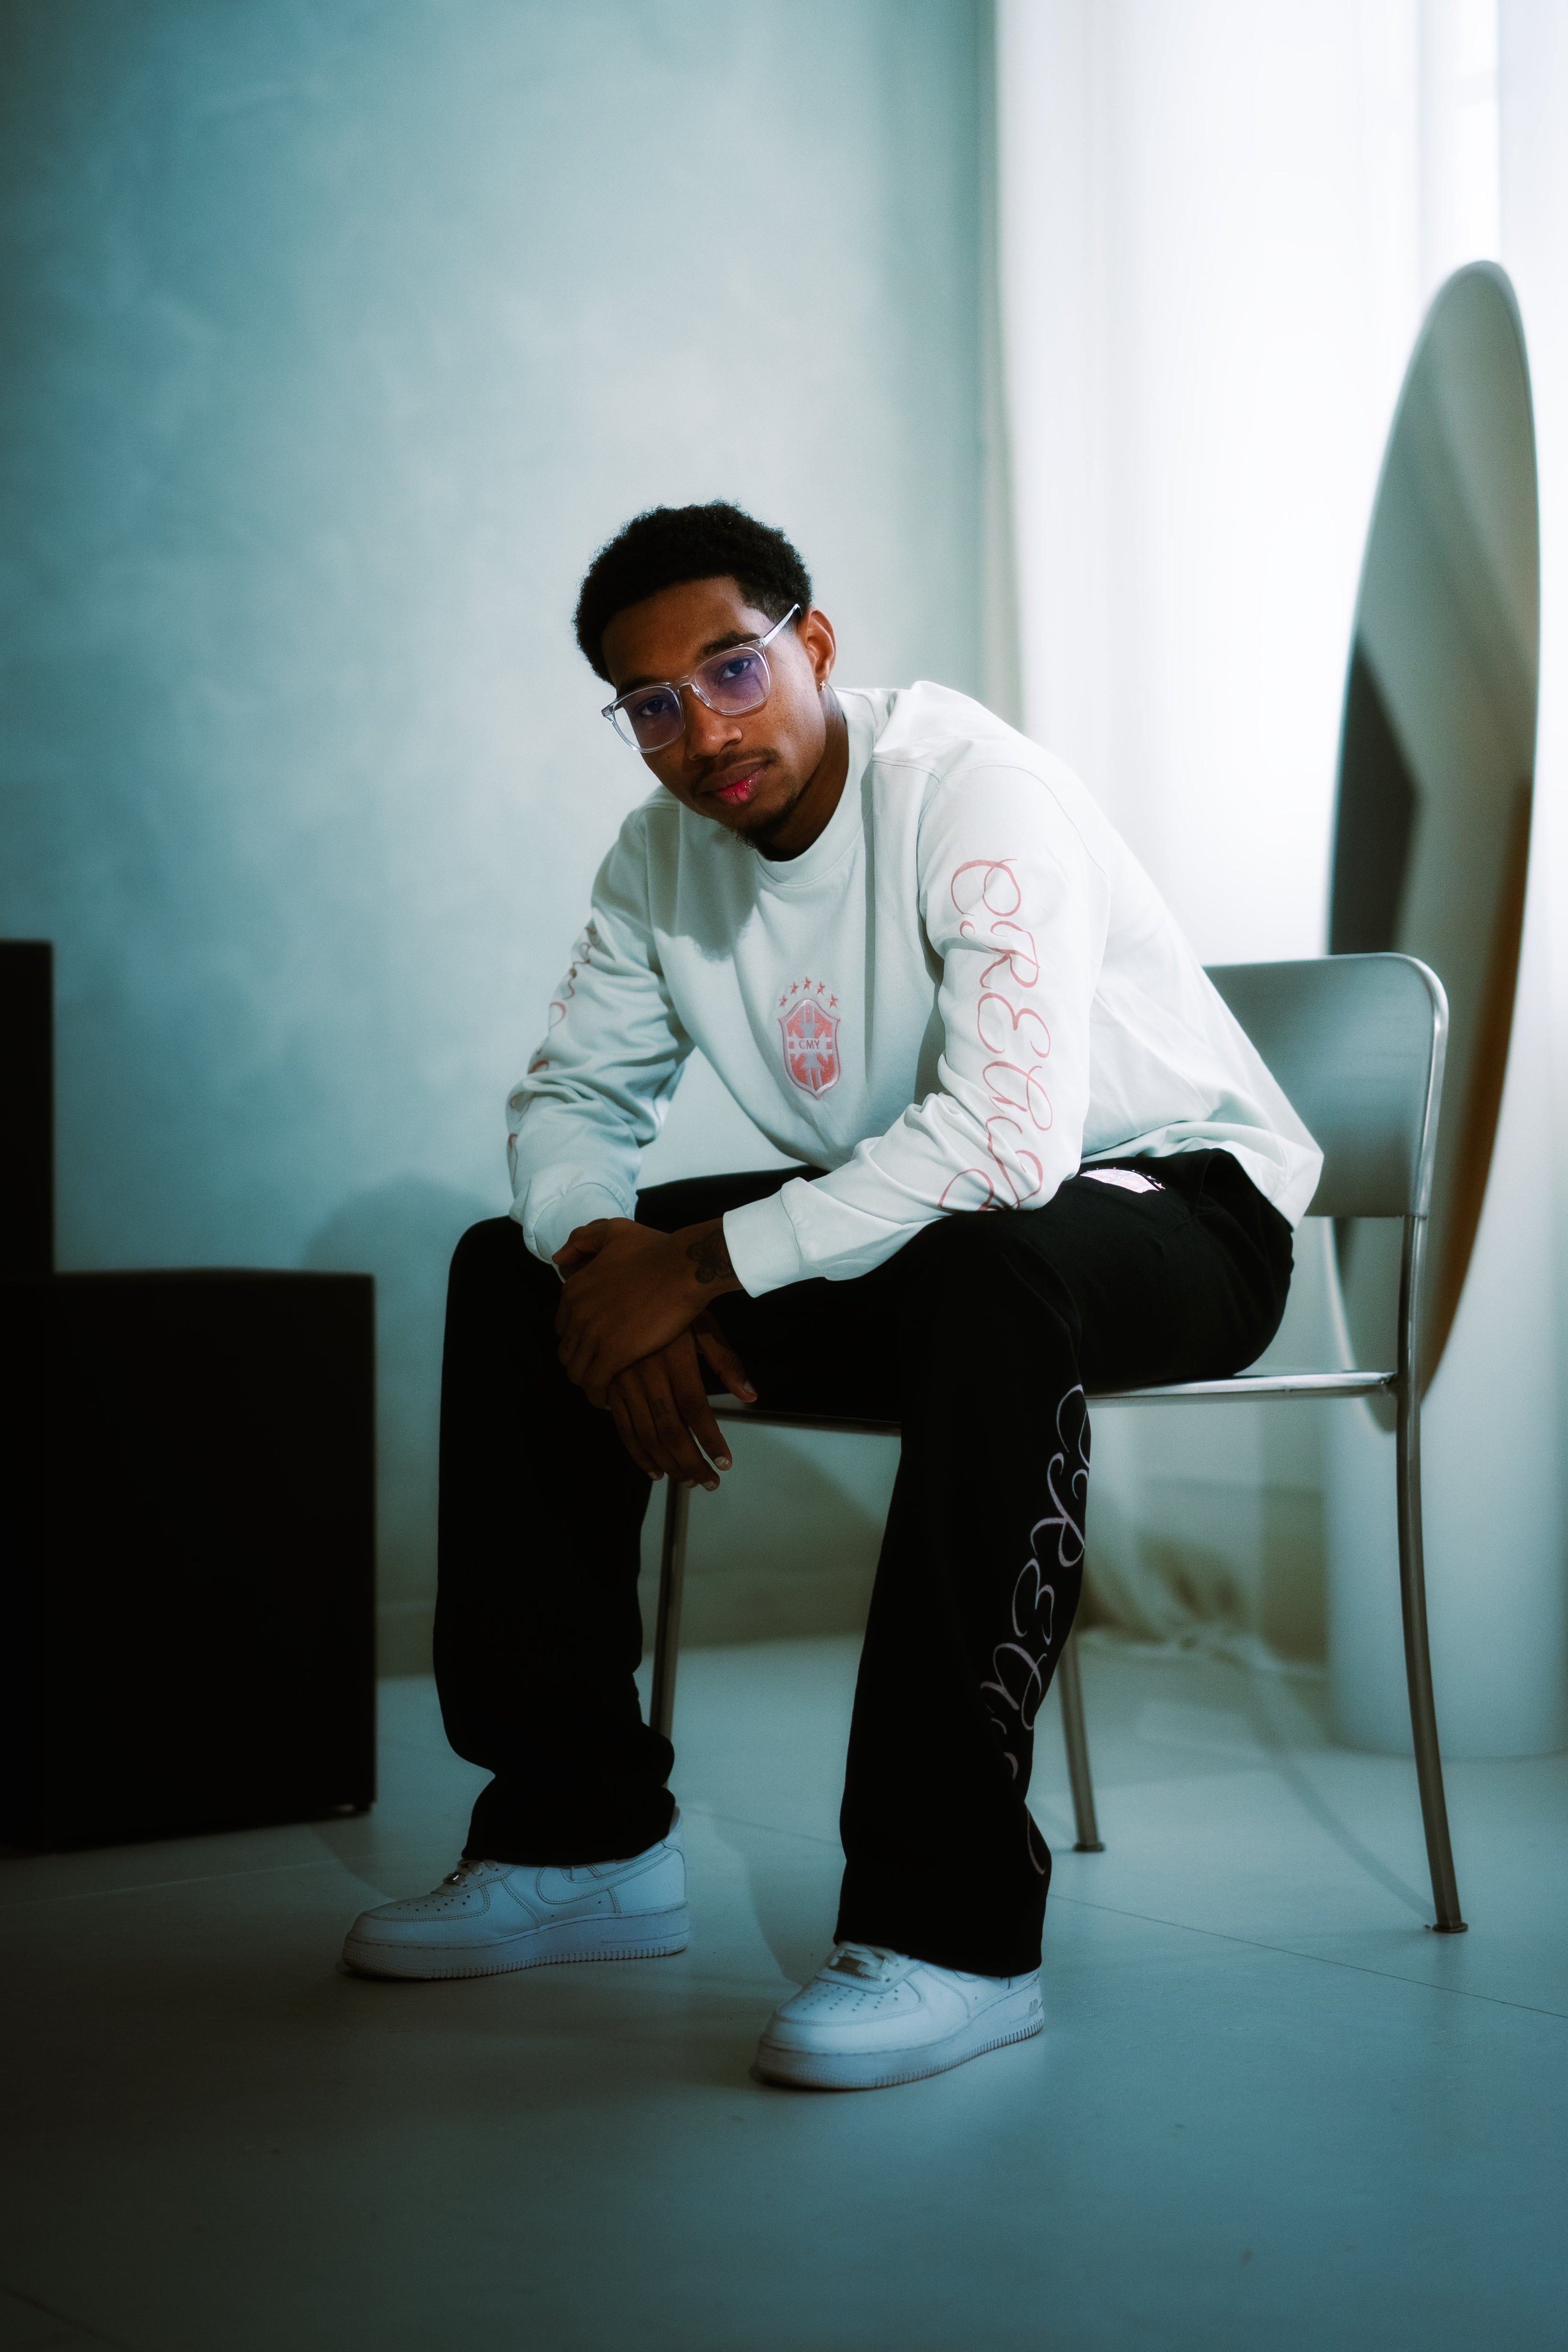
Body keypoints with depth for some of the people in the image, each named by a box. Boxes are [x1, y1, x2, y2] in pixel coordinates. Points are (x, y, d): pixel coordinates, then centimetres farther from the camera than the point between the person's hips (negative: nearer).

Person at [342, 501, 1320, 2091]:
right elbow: (571, 1098, 5)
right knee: (514, 1276, -3)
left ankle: (950, 1928, -37)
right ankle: (582, 1839, 1)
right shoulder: (661, 856, -1)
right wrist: (607, 1261, -19)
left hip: (1171, 1200, -7)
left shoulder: (974, 793, -24)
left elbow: (1007, 1140, -36)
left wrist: (705, 1264, -32)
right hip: (906, 1223, 7)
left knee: (982, 1275, -42)